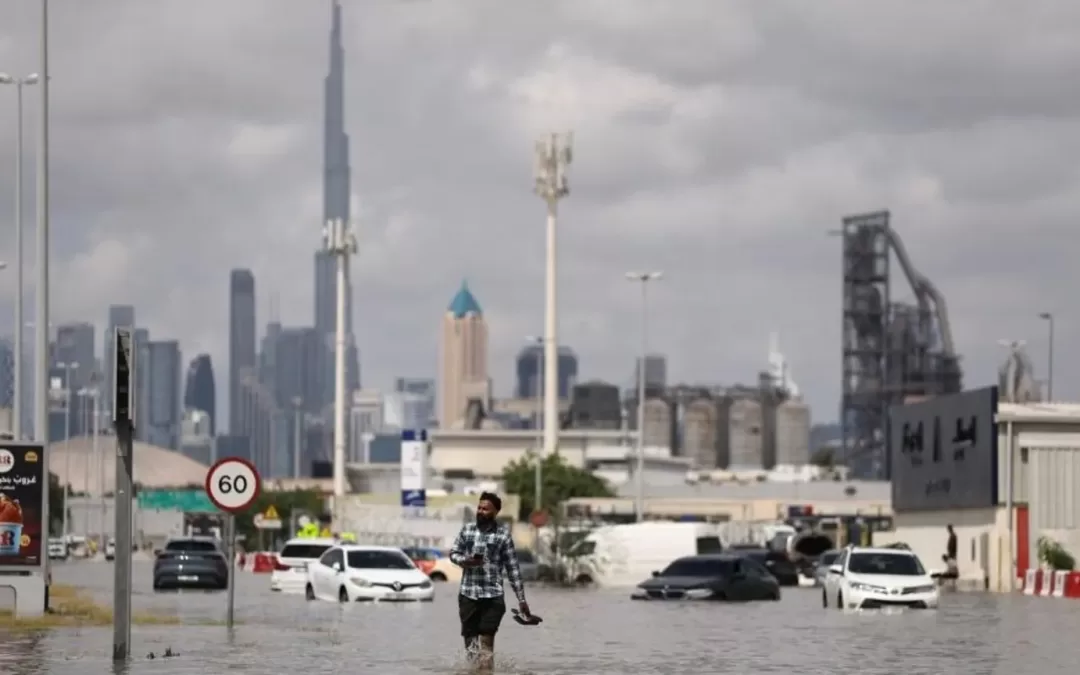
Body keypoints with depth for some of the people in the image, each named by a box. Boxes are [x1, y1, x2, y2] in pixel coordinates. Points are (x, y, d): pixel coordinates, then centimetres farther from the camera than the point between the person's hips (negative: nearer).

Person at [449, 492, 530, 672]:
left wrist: (521, 599, 0)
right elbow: (453, 552, 14)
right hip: (468, 594, 3)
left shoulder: (503, 535, 0)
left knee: (487, 640, -8)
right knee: (470, 638, 3)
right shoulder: (467, 529, 8)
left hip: (492, 595, -3)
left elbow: (512, 568, 1)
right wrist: (465, 561, -10)